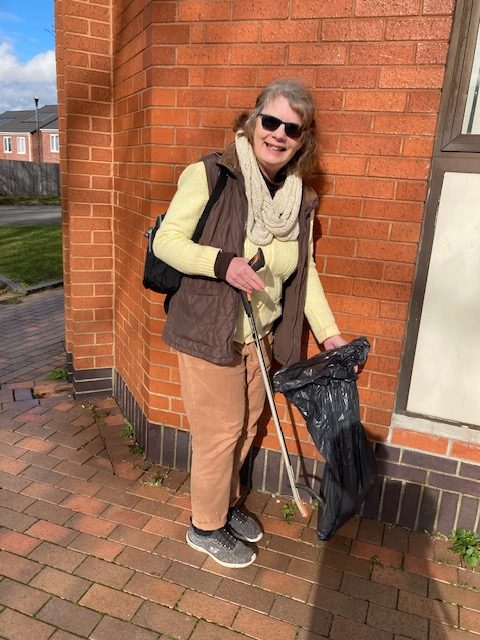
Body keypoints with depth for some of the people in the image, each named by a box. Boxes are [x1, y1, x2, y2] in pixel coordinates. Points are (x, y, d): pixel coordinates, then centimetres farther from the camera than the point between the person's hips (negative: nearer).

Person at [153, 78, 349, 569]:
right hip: (207, 333, -6)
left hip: (259, 334, 6)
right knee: (220, 432, 6)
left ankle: (227, 502, 46)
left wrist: (329, 334, 5)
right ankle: (206, 526, 32)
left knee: (246, 425, 19)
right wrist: (223, 262, -30)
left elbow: (304, 271, 8)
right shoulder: (210, 175, -15)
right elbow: (166, 241, -14)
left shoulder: (301, 198, 2)